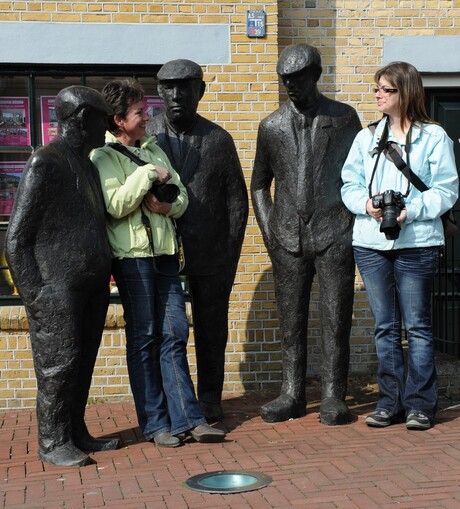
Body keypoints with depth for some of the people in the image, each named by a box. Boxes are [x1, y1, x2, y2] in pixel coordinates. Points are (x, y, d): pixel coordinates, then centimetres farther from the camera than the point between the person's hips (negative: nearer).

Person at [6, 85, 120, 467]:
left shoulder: (86, 164, 17)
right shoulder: (44, 164, -10)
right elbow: (17, 238, -11)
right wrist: (33, 294, -15)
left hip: (92, 287, 8)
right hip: (58, 288, -8)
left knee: (82, 364, 11)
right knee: (58, 364, -4)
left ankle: (76, 433, 21)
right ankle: (53, 442, 6)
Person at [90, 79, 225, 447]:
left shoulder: (153, 149, 17)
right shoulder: (104, 158, -4)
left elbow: (181, 194, 12)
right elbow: (115, 205, -17)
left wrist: (167, 204, -8)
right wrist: (148, 175, -13)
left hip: (165, 251, 6)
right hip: (132, 254, -6)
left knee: (175, 333, 3)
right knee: (144, 338, 1)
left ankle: (186, 417, 7)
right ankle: (155, 423, 8)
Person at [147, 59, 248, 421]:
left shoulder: (218, 139, 5)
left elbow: (237, 200, 7)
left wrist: (232, 254, 1)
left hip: (211, 254, 1)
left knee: (212, 329, 8)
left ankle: (210, 397, 21)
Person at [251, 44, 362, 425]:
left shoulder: (344, 117, 5)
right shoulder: (272, 126, 10)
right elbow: (259, 183, 18)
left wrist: (358, 220, 2)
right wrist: (268, 230, 8)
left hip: (333, 236, -2)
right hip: (289, 238, 2)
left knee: (336, 319, 1)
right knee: (291, 321, 6)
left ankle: (334, 396, 10)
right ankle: (292, 394, 16)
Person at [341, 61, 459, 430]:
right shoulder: (366, 138, 13)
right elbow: (349, 185, 11)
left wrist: (412, 210, -17)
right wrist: (366, 204, -9)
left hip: (416, 243, -4)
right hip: (370, 243, 4)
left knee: (417, 326, 1)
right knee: (385, 326, 8)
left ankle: (420, 404, 9)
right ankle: (390, 402, 16)